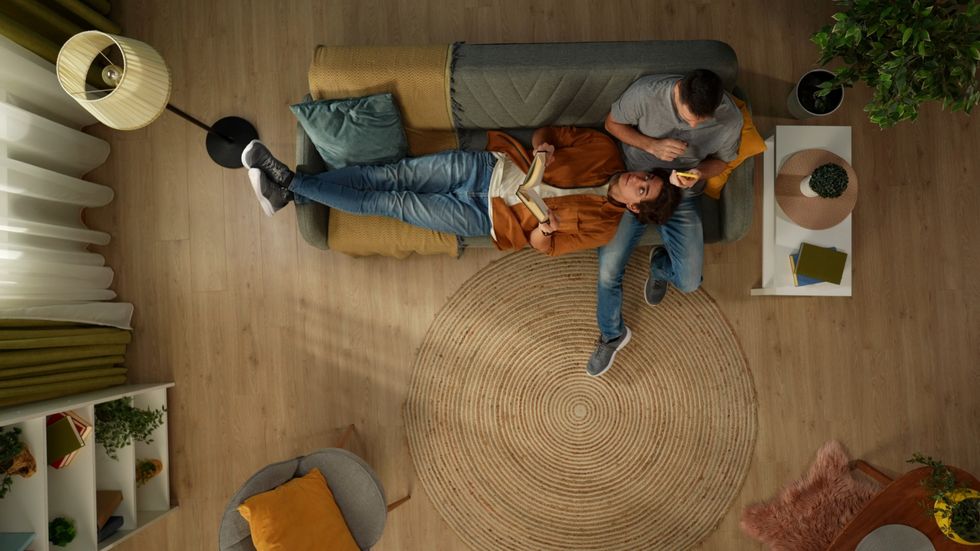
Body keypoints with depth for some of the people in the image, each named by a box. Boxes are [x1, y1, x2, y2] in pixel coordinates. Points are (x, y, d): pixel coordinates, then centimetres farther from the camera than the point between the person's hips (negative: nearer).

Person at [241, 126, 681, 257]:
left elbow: (545, 245, -5)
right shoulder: (605, 151, 2)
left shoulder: (602, 224, -7)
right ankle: (289, 188, 1)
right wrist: (543, 147, -12)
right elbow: (548, 132, 10)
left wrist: (543, 228, -27)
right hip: (485, 166, 4)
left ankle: (291, 185, 1)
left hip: (483, 216, -3)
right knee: (392, 174, -9)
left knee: (391, 204, -10)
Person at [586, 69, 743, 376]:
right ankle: (612, 335, 18)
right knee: (608, 268, -10)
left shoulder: (731, 119, -18)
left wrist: (699, 174, -23)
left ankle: (659, 265, 33)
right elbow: (612, 123, -6)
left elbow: (720, 160, 1)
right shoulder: (645, 92, -24)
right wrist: (651, 145, -24)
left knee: (688, 283, -6)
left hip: (683, 196, 1)